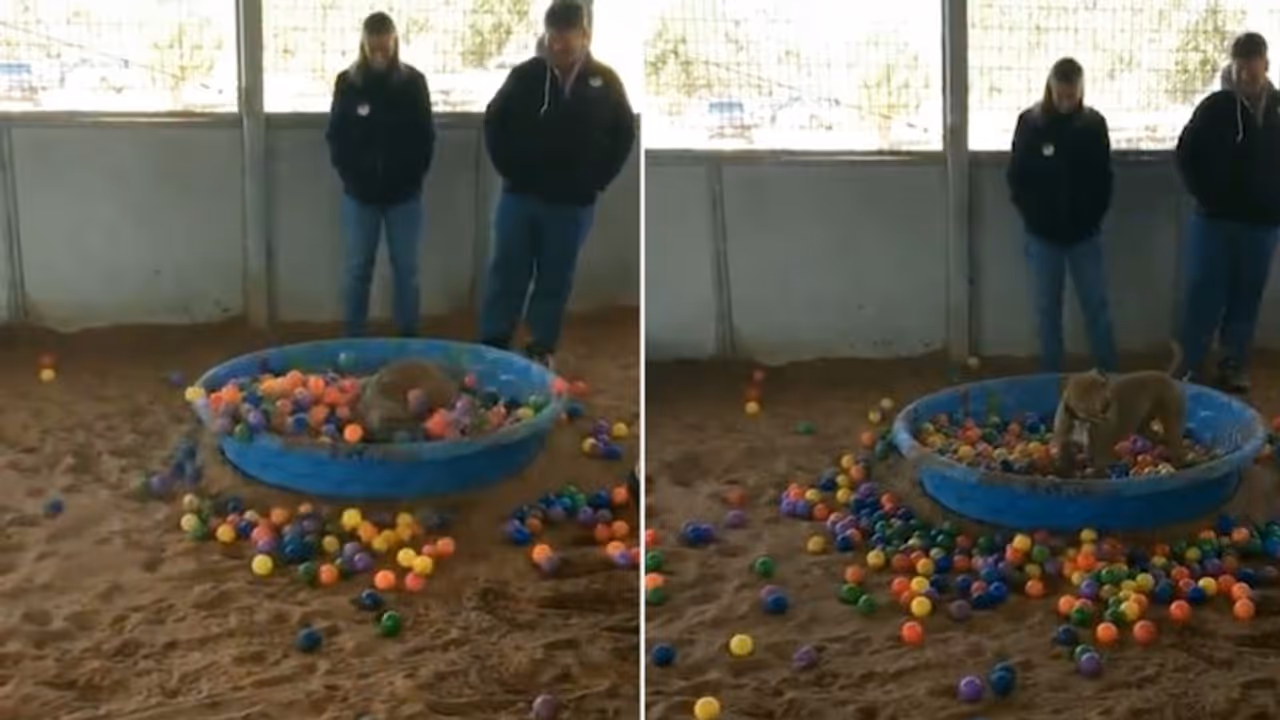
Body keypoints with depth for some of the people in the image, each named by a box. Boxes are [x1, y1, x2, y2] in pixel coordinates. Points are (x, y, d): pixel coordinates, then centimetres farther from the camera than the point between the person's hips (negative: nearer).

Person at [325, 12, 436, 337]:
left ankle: (408, 338, 17)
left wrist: (414, 176, -6)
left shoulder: (413, 82, -2)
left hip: (404, 194, 0)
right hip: (360, 194, 0)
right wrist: (350, 176, -4)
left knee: (406, 269, 6)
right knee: (358, 269, 7)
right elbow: (336, 137, 4)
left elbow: (425, 137, 2)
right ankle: (353, 339, 17)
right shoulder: (347, 82, -1)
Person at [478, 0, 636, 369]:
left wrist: (595, 180, -1)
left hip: (573, 202, 0)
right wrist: (509, 169, -1)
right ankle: (492, 345, 11)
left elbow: (623, 135, 5)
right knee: (507, 272, 3)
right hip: (520, 194, 0)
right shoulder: (525, 75, -4)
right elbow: (494, 122, 6)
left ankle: (542, 348, 18)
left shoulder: (605, 81, -2)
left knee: (555, 280, 8)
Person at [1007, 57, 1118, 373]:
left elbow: (1103, 178, 5)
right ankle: (1052, 378, 16)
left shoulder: (1094, 124, -2)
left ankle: (1109, 374, 12)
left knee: (1097, 306, 4)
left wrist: (1094, 216, -3)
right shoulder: (1029, 122, -4)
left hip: (1085, 233, 0)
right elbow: (1016, 177, 1)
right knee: (1047, 309, 7)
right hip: (1043, 234, 0)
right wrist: (1033, 217, -4)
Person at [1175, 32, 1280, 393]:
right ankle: (1190, 366, 7)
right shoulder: (1214, 107, -4)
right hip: (1215, 218, -2)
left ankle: (1235, 366, 17)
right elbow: (1186, 154, 3)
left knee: (1246, 297, 8)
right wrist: (1205, 196, -4)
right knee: (1202, 296, -1)